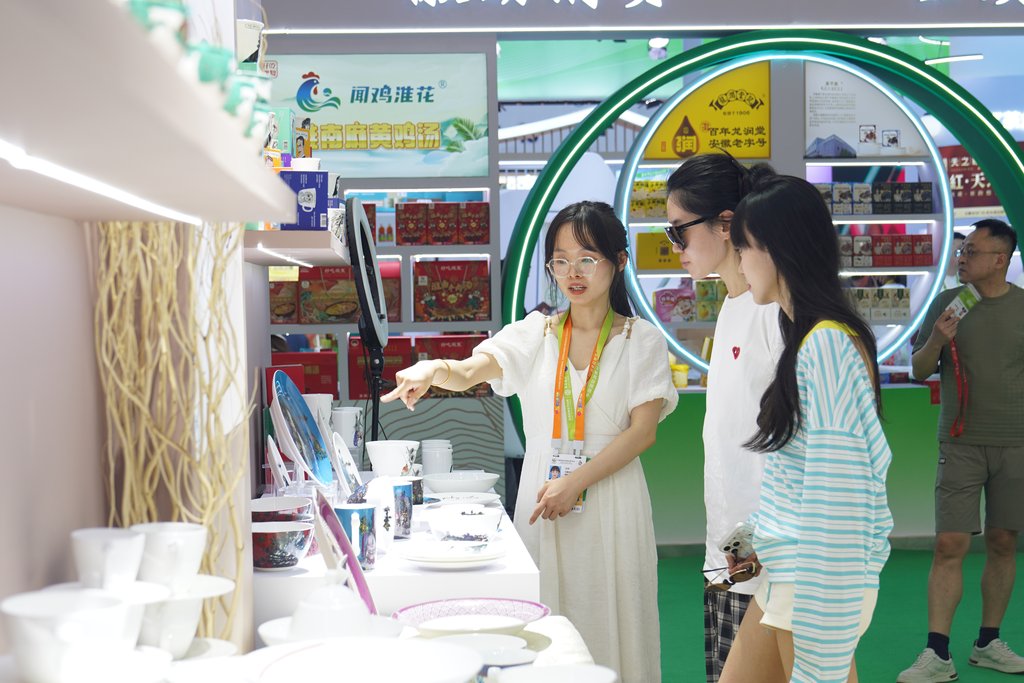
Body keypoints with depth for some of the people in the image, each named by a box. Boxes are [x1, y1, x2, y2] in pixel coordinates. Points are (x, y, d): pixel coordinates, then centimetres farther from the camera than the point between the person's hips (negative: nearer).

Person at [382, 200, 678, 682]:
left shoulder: (641, 340, 3)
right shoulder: (534, 334, 8)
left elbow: (642, 431, -5)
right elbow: (469, 373, -8)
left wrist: (575, 482, -15)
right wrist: (435, 370, -32)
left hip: (610, 498, -2)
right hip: (541, 493, 2)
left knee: (607, 624, 0)